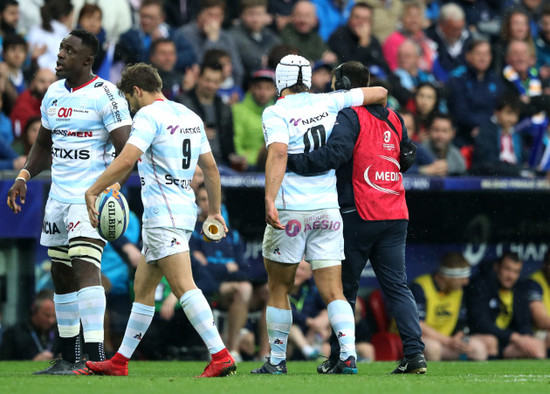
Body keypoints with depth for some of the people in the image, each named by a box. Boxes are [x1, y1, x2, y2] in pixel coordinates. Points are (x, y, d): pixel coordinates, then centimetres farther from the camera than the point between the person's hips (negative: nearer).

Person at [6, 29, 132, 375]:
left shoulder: (105, 95, -10)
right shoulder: (54, 94, 13)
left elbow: (125, 149, -15)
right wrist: (24, 177, 11)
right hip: (58, 198, 8)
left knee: (85, 266, -20)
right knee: (61, 275, 10)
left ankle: (96, 356, -25)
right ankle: (69, 359, 19)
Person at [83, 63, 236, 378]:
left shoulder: (149, 115, -9)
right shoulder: (190, 116, 17)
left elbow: (126, 160, -21)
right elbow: (211, 167, 21)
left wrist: (92, 192, -14)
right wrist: (215, 210, 29)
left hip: (164, 215, -9)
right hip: (185, 208, 9)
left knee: (183, 286, -15)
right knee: (142, 287, 15)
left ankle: (221, 356, -24)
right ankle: (120, 362, 21)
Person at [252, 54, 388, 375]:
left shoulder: (275, 112, -5)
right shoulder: (327, 103, 7)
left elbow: (278, 153, -22)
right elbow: (380, 93, 15)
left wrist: (270, 199, -28)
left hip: (289, 210, -3)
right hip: (328, 208, 3)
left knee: (279, 288, 12)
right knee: (333, 291, 2)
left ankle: (277, 360, 16)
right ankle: (348, 354, -14)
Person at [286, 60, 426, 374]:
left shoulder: (350, 116, -9)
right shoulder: (393, 118, 13)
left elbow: (334, 153, -25)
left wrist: (292, 161, -24)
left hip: (359, 215, -6)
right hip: (395, 216, 6)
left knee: (345, 287, 5)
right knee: (398, 287, 4)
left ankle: (339, 357, 7)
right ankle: (415, 352, -8)